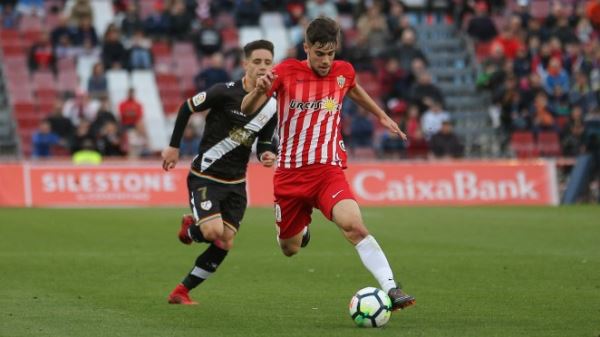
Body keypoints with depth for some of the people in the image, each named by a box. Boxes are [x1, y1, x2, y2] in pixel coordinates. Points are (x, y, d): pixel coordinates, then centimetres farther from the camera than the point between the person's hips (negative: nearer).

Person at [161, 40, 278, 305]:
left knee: (225, 244, 0)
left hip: (235, 183, 5)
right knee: (214, 231, -23)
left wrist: (266, 154, -10)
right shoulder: (226, 92, -15)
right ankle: (190, 229, 15)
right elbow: (187, 108, -3)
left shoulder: (271, 108, 1)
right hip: (205, 177, -5)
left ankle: (182, 292, 16)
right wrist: (174, 146, -1)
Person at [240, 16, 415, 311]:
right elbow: (246, 110, -11)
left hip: (329, 170, 0)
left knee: (354, 224, -28)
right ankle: (301, 229, 50)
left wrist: (381, 116, 32)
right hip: (290, 174, 0)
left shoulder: (343, 72, 2)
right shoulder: (286, 72, -6)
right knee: (289, 249, 12)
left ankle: (391, 289, -34)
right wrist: (259, 90, -33)